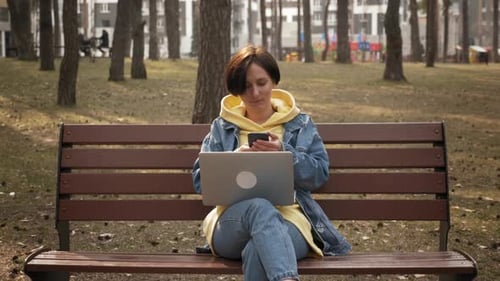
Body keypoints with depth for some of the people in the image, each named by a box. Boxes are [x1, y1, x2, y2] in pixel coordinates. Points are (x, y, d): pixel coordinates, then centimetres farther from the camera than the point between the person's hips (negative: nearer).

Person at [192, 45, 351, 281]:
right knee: (261, 208, -42)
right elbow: (200, 180, 15)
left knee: (258, 251, -41)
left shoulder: (300, 124, 22)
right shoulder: (222, 128, 23)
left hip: (289, 217, 0)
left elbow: (319, 173, 9)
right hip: (234, 221, 0)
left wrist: (285, 153, -9)